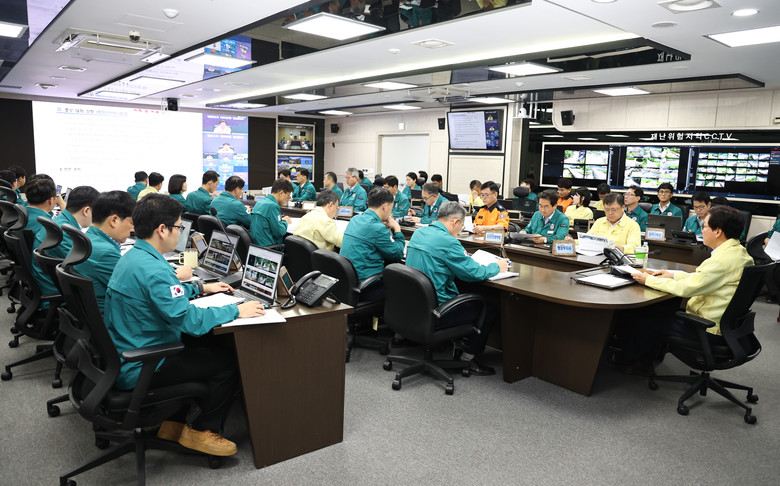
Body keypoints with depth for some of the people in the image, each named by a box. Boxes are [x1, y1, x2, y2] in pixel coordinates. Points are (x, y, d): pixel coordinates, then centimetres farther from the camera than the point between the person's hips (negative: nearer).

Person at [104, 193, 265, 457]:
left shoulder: (132, 257, 6)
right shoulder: (153, 269, -27)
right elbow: (189, 320, -31)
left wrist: (200, 288, 23)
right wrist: (236, 311, -20)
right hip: (138, 369, -11)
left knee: (204, 348, 22)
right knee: (228, 361, -8)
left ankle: (174, 423, 25)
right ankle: (201, 431, 10)